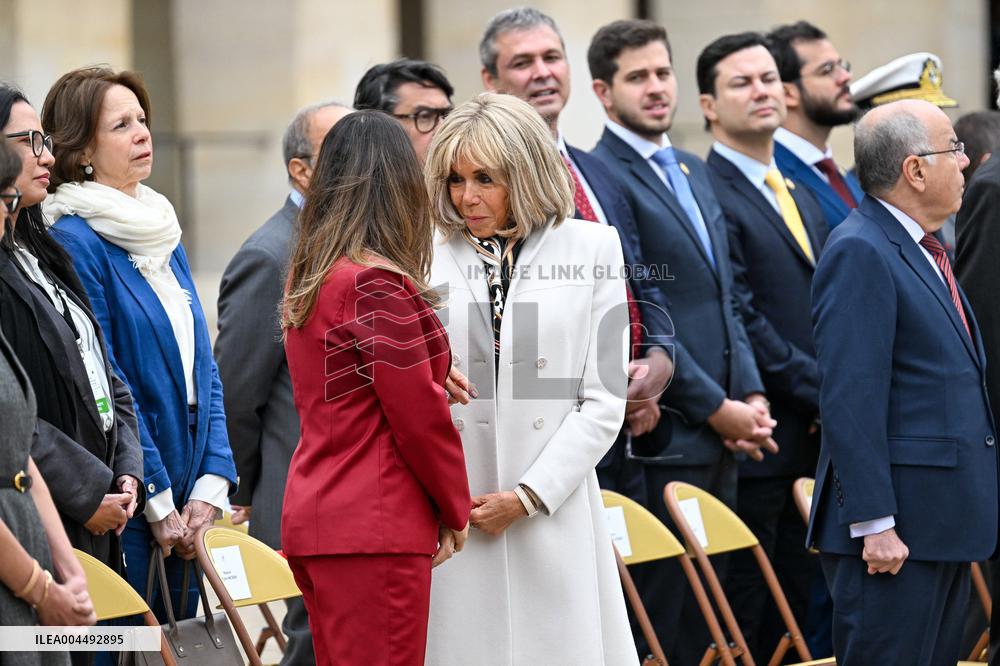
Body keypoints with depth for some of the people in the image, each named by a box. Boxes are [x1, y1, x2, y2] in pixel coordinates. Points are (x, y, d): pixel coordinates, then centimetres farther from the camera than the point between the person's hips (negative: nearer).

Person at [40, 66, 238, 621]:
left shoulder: (162, 236, 15)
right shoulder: (74, 242, -11)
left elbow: (203, 368, 14)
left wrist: (212, 483, 2)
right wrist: (157, 503, -14)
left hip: (183, 508, 8)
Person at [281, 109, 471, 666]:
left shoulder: (308, 281, 12)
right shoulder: (376, 283, -14)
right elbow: (419, 415, -11)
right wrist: (456, 509, 1)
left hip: (315, 516, 9)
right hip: (375, 526, -9)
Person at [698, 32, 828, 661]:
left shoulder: (802, 198, 20)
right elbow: (742, 320, -15)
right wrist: (823, 392, -13)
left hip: (813, 441, 8)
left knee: (792, 608, 10)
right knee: (743, 614, -6)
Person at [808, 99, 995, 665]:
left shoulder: (925, 252, 18)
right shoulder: (861, 253, -13)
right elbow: (851, 400, -19)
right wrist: (874, 524, -22)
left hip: (946, 522, 10)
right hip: (898, 528, -10)